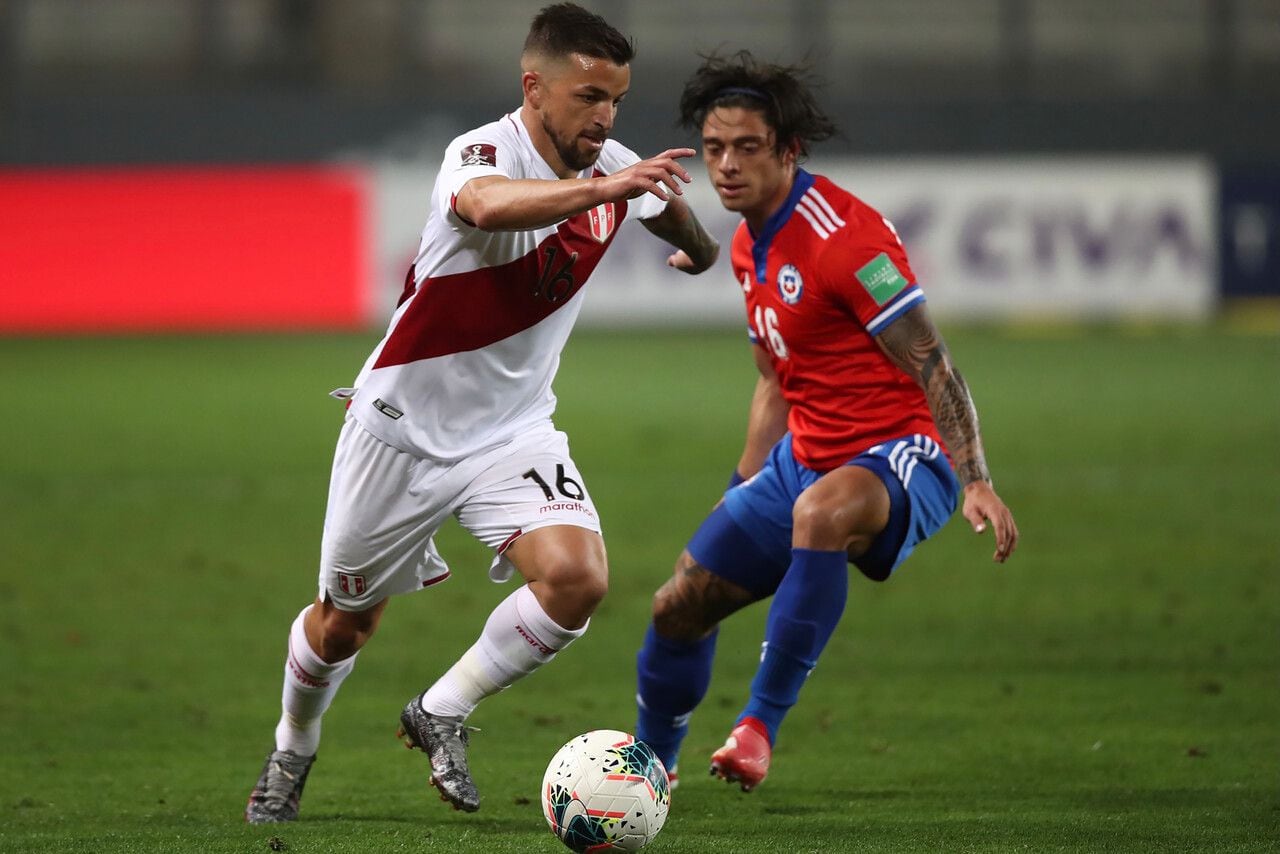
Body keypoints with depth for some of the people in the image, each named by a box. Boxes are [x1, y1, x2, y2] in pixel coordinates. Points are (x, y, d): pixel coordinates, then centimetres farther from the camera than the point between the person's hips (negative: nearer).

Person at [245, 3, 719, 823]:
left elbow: (669, 204, 23)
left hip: (513, 432, 4)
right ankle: (294, 749, 44)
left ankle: (441, 714, -1)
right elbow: (490, 204, -52)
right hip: (404, 425, -4)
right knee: (344, 623, 13)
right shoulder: (480, 154, -24)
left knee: (578, 577, -23)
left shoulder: (613, 170, -5)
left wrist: (697, 245, 42)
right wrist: (601, 189, -64)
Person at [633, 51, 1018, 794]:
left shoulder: (842, 234, -19)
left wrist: (976, 480, -31)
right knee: (681, 605, 8)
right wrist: (741, 498, 22)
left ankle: (760, 726, -37)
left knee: (821, 512, -43)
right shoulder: (748, 247, 10)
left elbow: (932, 365, -21)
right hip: (804, 458, 9)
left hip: (900, 458, -9)